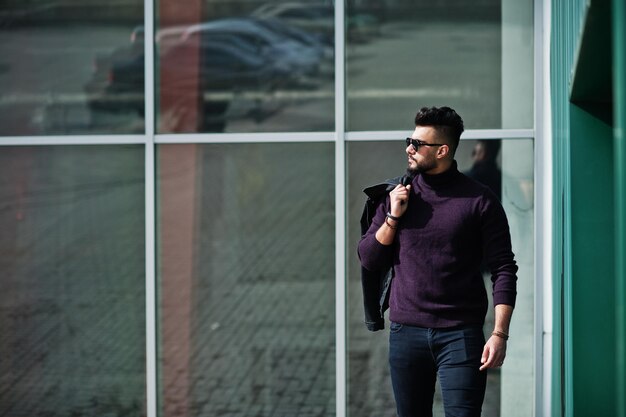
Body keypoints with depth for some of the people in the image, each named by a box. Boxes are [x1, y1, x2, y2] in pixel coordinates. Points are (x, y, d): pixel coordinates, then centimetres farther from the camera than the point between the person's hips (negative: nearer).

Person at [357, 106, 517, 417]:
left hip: (460, 333, -3)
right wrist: (393, 217, -5)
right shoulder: (397, 194, 8)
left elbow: (503, 269, -3)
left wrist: (499, 334, -12)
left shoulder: (479, 201, -2)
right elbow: (368, 259, 10)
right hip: (406, 330, 4)